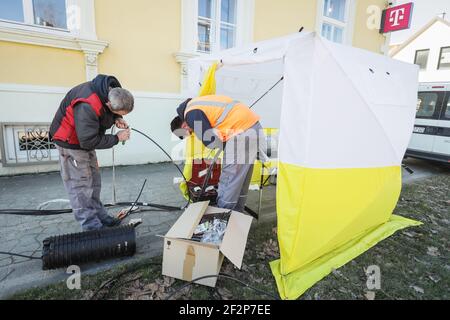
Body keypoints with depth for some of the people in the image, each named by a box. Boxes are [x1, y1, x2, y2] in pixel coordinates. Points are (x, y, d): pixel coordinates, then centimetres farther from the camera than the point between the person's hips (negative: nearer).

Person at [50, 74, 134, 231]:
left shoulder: (112, 90, -15)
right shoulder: (87, 107, -38)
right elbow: (89, 141, -31)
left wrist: (116, 119, -13)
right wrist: (117, 138, -24)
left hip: (85, 139, 8)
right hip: (70, 141, -8)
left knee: (94, 180, 12)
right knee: (80, 184, -6)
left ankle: (99, 215, 23)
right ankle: (92, 226, 1)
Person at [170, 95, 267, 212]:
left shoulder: (192, 114, -8)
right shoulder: (196, 104, 22)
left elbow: (210, 141, -13)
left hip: (242, 131, -10)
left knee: (229, 179, -2)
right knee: (241, 178, 17)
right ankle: (237, 212, 30)